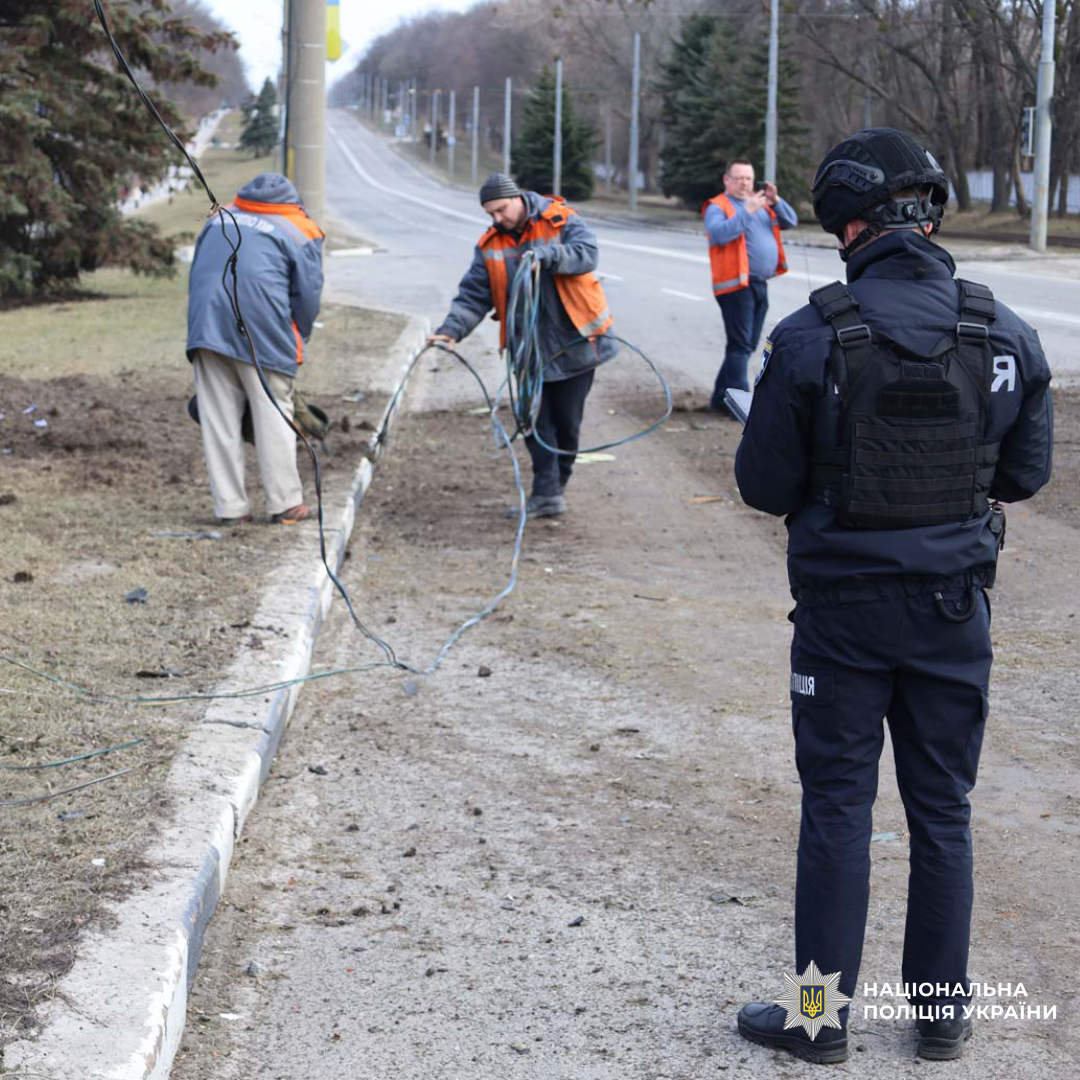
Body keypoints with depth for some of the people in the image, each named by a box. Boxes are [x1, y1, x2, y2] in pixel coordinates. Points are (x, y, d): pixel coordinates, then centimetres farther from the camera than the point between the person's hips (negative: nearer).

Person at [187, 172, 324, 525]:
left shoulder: (219, 219, 21)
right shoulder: (299, 232, 8)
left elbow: (197, 274, 22)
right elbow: (307, 297, 5)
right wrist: (295, 346, 17)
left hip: (205, 324, 4)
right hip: (262, 329, -4)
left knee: (218, 419, 6)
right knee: (274, 416, 5)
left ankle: (230, 507, 7)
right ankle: (285, 504, 9)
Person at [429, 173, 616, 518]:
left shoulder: (561, 220, -7)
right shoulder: (490, 244, 3)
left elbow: (587, 254, -23)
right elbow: (473, 294, -1)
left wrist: (547, 254, -38)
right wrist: (452, 329, -16)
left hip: (574, 340, -3)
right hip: (528, 347, 3)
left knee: (567, 420, 5)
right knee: (536, 420, -5)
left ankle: (556, 486, 22)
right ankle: (547, 494, -6)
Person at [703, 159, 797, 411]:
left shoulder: (761, 204, 18)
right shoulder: (717, 207, -4)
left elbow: (790, 222, 12)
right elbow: (720, 233, -23)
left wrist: (775, 201, -5)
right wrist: (747, 211, -26)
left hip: (759, 286, 8)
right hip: (736, 286, -8)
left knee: (747, 347, 12)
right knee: (740, 346, -10)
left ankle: (721, 398, 21)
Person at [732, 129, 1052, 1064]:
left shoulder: (812, 339, -15)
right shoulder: (1006, 337, -6)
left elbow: (764, 485, -9)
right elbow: (1027, 473, 4)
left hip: (845, 607, -3)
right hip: (956, 607, 3)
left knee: (837, 809, 8)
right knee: (943, 809, 14)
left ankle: (823, 1015, 16)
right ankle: (943, 1012, 23)